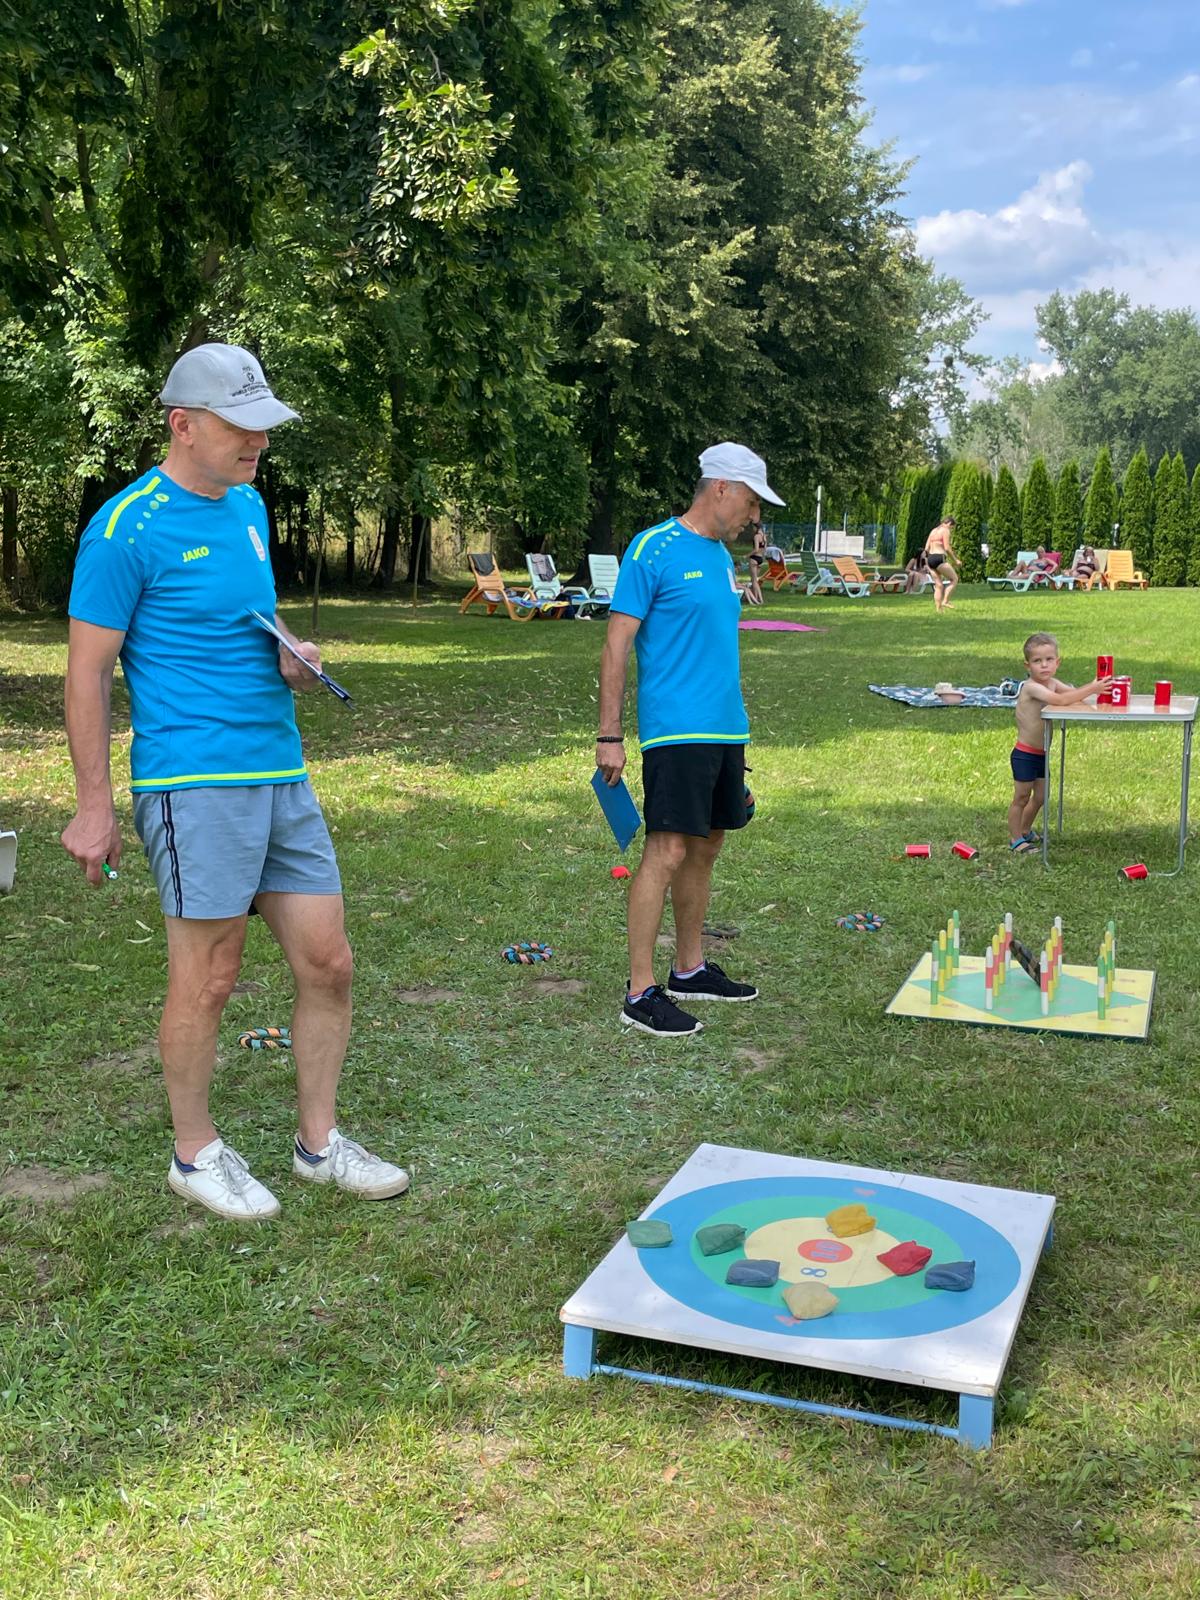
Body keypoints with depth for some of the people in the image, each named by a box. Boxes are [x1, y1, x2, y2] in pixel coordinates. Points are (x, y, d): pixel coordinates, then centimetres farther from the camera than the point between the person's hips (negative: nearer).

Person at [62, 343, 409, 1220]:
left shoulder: (248, 506, 14)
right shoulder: (128, 528, -9)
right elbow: (88, 672, -8)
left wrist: (291, 657, 5)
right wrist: (94, 807, -10)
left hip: (284, 775, 7)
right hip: (196, 783, -7)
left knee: (328, 962, 7)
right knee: (208, 978, 1)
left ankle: (319, 1141, 23)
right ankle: (197, 1152, 22)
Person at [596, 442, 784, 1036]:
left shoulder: (721, 556, 17)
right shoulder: (652, 549, -8)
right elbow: (617, 643, -11)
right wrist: (609, 736, -15)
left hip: (725, 729, 9)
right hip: (675, 730, -8)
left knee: (706, 848, 13)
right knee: (668, 852, -11)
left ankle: (689, 970, 26)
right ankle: (640, 993, -5)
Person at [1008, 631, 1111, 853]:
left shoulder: (1051, 683, 7)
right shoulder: (1031, 687, -21)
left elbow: (1074, 695, 2)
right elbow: (1061, 700, -32)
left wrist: (1094, 686, -17)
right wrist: (1092, 688, -31)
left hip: (1042, 754, 8)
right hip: (1025, 754, -8)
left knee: (1040, 797, 18)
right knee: (1021, 797, 1)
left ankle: (1025, 831, 35)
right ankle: (1015, 839, 12)